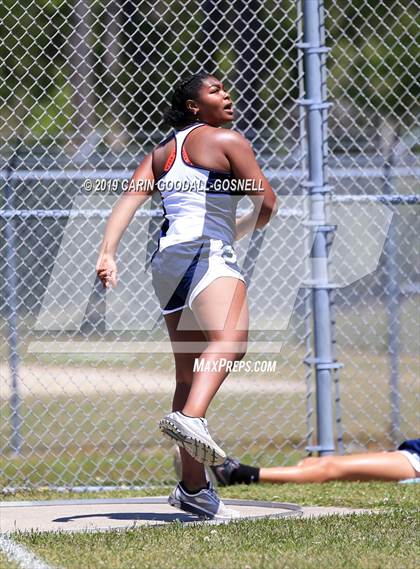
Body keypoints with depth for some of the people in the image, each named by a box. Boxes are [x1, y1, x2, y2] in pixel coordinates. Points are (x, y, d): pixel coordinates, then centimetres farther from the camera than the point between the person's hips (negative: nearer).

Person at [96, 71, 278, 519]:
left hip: (167, 258, 8)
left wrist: (107, 253, -1)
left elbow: (129, 197, 9)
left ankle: (193, 488, 12)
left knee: (189, 372, 12)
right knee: (230, 341, -30)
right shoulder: (227, 141, 3)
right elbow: (267, 205, 1)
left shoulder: (163, 152, 23)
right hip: (207, 252, -8)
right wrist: (239, 230, 21)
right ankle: (191, 417, -58)